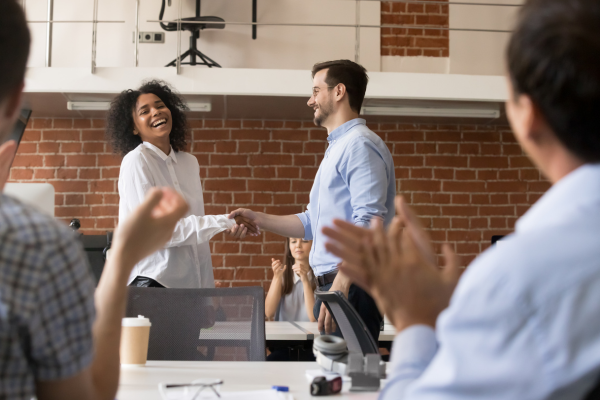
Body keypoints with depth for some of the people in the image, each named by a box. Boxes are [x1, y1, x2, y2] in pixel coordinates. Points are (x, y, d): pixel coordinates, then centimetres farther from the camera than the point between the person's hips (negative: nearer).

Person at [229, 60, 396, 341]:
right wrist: (258, 219, 17)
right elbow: (313, 223, 27)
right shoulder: (337, 149, 24)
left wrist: (341, 284, -27)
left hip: (352, 287, -10)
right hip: (332, 286, 10)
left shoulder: (360, 144, -9)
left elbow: (368, 221, -21)